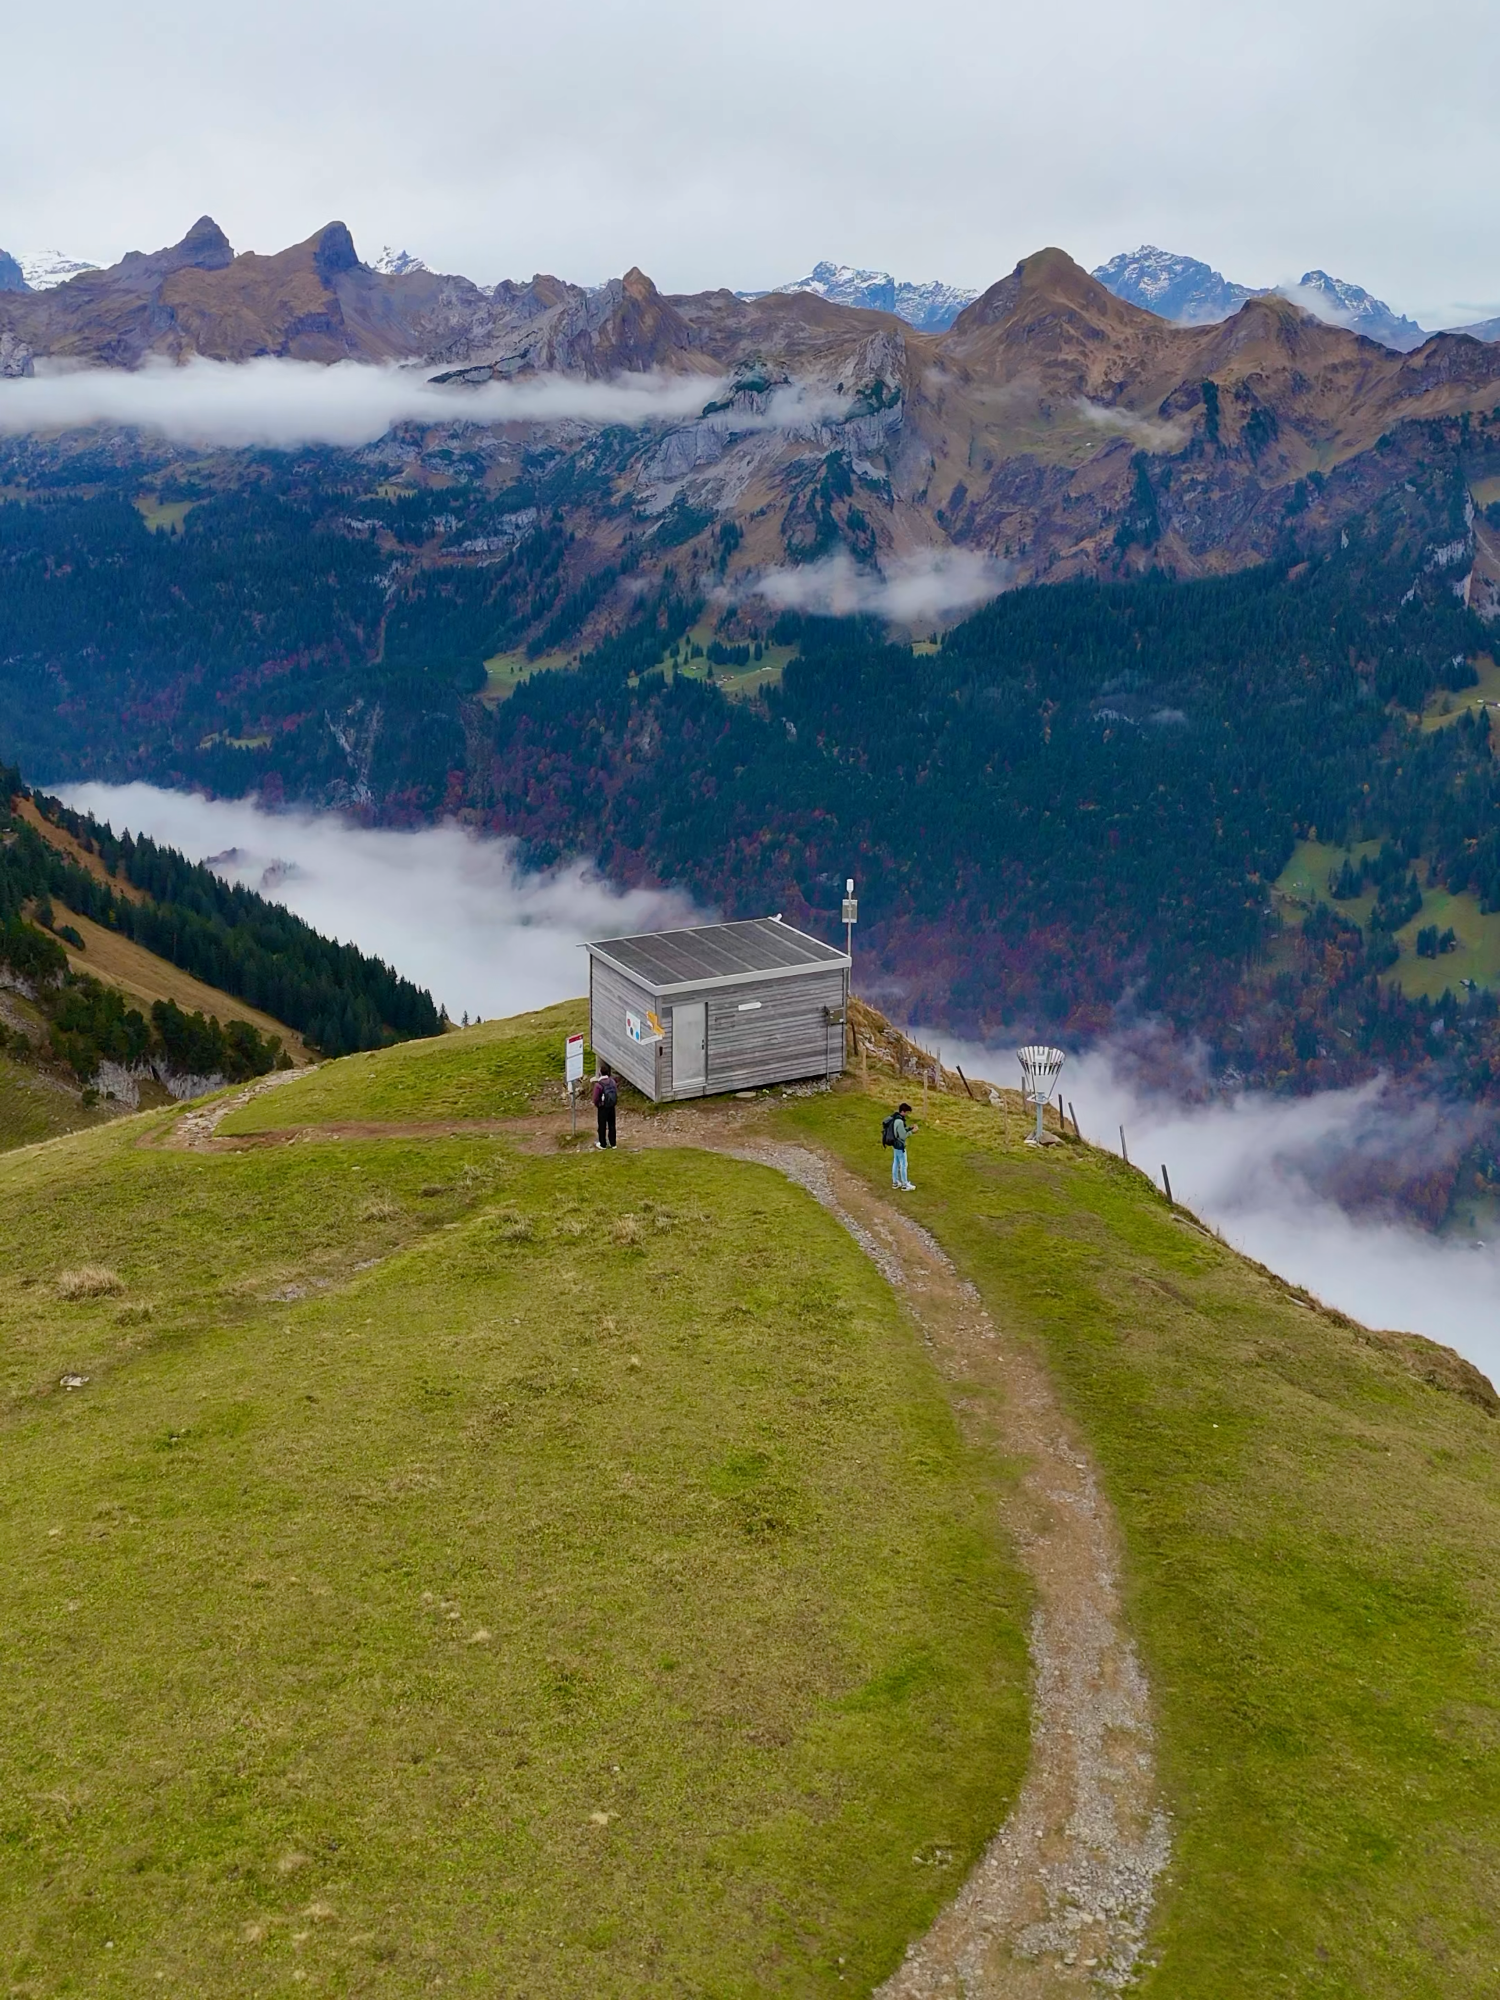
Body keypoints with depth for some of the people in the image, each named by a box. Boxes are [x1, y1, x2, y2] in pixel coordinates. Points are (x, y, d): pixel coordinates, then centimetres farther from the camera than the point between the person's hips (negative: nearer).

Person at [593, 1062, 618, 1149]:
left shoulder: (598, 1084, -21)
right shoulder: (612, 1081, -4)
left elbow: (596, 1098, -16)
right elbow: (616, 1093, 4)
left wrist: (596, 1105, 2)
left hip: (603, 1107, -5)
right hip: (612, 1106, 5)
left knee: (602, 1126, 8)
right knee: (612, 1125, 14)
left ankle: (602, 1144, 17)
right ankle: (612, 1143, 22)